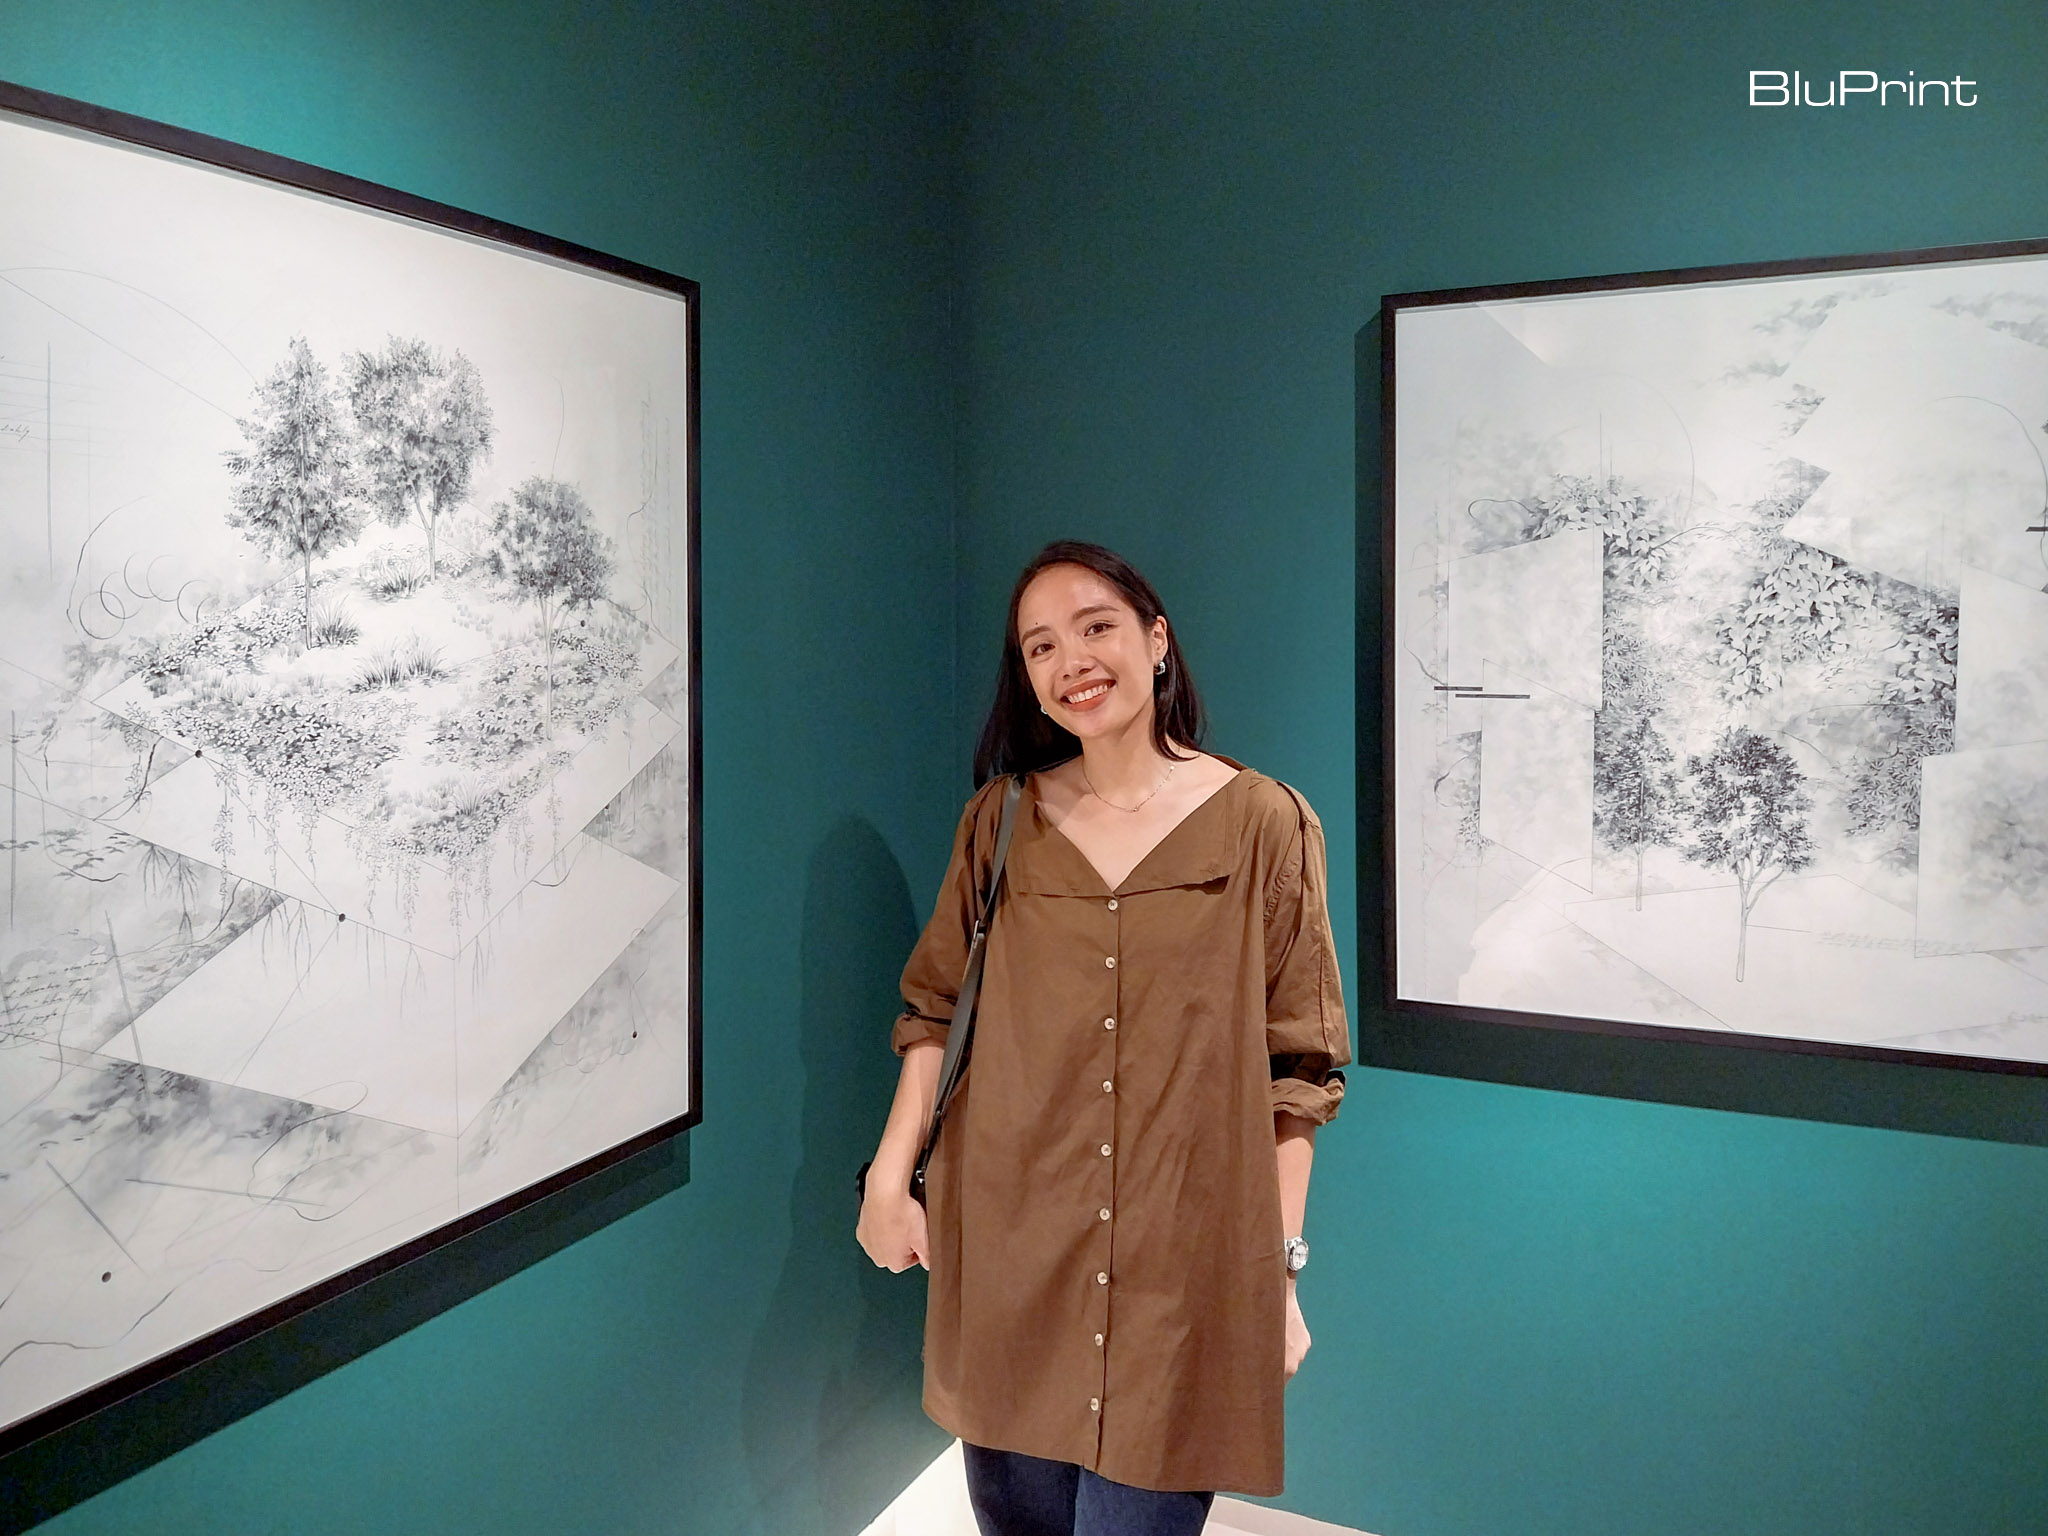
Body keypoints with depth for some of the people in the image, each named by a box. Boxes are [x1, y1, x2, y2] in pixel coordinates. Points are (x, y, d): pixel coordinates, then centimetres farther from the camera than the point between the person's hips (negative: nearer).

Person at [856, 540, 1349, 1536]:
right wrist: (890, 1174, 0)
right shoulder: (1002, 819, 4)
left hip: (1182, 1272, -2)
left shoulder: (1264, 823, -5)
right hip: (1006, 1252, 3)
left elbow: (1295, 1069, -3)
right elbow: (936, 1007, 9)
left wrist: (1280, 1268, -3)